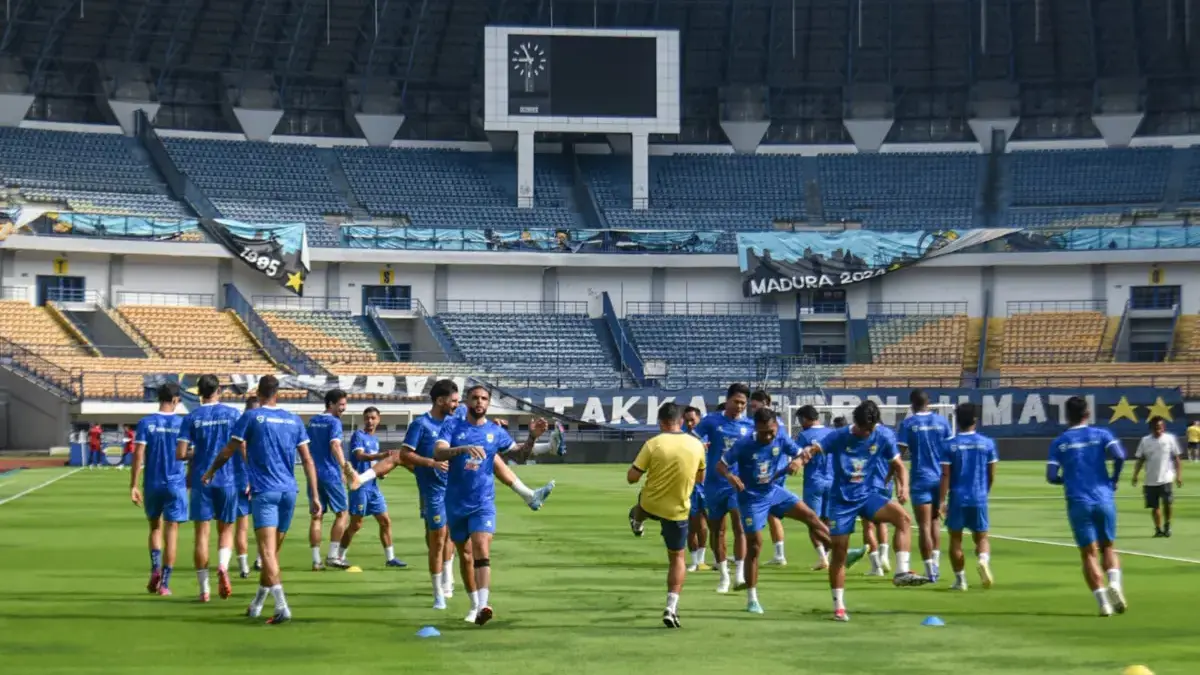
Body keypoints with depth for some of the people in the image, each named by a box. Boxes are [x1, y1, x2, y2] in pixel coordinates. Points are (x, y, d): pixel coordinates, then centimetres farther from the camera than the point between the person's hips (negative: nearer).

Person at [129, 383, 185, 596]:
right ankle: (164, 583, 0)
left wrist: (133, 486, -6)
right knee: (171, 531, 3)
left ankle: (155, 569, -1)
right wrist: (191, 480, 17)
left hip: (152, 484, 1)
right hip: (176, 484, -1)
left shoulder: (146, 423, -3)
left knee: (155, 527, 19)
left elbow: (138, 454, -8)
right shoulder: (182, 424, -2)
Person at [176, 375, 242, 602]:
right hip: (227, 479, 0)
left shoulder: (192, 418, -1)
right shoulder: (233, 414, 0)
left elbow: (180, 454, -7)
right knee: (226, 529, 13)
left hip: (201, 480, 0)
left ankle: (204, 589, 4)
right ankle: (223, 566, -16)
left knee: (202, 532, 5)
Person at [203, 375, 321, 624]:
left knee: (268, 551, -12)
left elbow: (229, 451, 4)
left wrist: (210, 472, 22)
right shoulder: (294, 420, 10)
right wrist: (314, 496, 9)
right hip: (288, 492, 5)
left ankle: (282, 607, -26)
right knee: (273, 551, 15)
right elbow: (308, 461, 7)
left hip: (264, 491, -5)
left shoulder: (251, 417, -1)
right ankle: (257, 604, 28)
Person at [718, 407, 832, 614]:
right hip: (752, 498, -4)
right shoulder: (744, 446, -22)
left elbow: (801, 455, -4)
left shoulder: (781, 440, -10)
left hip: (774, 491, 4)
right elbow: (721, 465, -17)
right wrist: (730, 476, -40)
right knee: (754, 546, -2)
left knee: (811, 517, -3)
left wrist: (798, 461, -29)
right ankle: (752, 600, 7)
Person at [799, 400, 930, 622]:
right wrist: (808, 452, -42)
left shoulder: (884, 436, -5)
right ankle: (838, 606, 15)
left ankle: (902, 572, -29)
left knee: (903, 517, -28)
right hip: (842, 499, 0)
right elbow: (817, 447, -16)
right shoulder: (840, 437, -7)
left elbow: (898, 464, 2)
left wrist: (903, 486, -17)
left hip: (870, 495, 0)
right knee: (839, 551, 2)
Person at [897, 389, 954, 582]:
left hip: (920, 480, -3)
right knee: (935, 520, 19)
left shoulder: (908, 424, -4)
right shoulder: (941, 421, 4)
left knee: (924, 525, -1)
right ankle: (936, 563, 13)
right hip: (940, 478, 3)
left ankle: (930, 570, -3)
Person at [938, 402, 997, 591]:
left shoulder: (950, 445, -4)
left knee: (955, 538, 12)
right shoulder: (987, 443, 1)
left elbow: (945, 475, -8)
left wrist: (941, 501, -6)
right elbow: (991, 475, 6)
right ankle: (983, 560, -20)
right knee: (981, 537, 12)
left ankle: (960, 579, 12)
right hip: (979, 498, 1)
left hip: (957, 498, -1)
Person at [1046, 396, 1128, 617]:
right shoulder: (1101, 435, 4)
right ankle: (1114, 584, -13)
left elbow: (1051, 477, -2)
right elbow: (1119, 455, -12)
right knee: (1108, 547, 14)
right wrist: (1113, 480, 3)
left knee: (1089, 553, 4)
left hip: (1078, 503, -1)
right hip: (1104, 498, 1)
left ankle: (1102, 599, -9)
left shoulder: (1059, 443, 5)